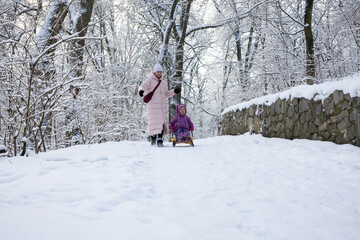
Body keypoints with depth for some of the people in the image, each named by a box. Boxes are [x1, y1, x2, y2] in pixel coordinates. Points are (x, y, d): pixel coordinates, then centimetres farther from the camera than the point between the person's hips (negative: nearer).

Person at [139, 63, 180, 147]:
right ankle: (153, 137, 18)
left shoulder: (163, 83, 19)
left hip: (162, 106, 4)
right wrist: (141, 90, -41)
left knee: (162, 123, -5)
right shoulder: (150, 80, 1)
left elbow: (167, 94, 26)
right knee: (154, 123, -5)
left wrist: (174, 91, 9)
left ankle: (160, 140, -4)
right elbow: (143, 86, -18)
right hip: (153, 105, -4)